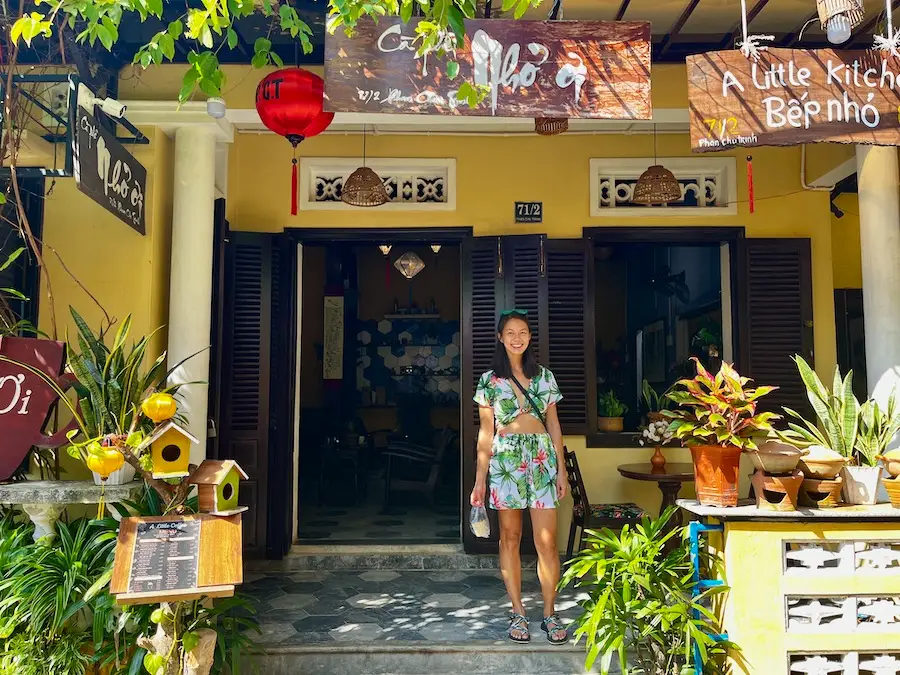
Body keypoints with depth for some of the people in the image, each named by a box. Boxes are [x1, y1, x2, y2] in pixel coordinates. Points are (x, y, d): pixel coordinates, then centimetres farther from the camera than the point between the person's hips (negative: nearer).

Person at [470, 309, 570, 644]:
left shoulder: (544, 376, 9)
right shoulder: (490, 380, 4)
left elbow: (554, 425, 11)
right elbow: (486, 433, 4)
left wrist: (561, 469, 5)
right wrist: (480, 479, 0)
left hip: (542, 459, 1)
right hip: (505, 459, -1)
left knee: (547, 541, -1)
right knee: (510, 538, 6)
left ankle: (550, 613, 12)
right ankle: (518, 613, 17)